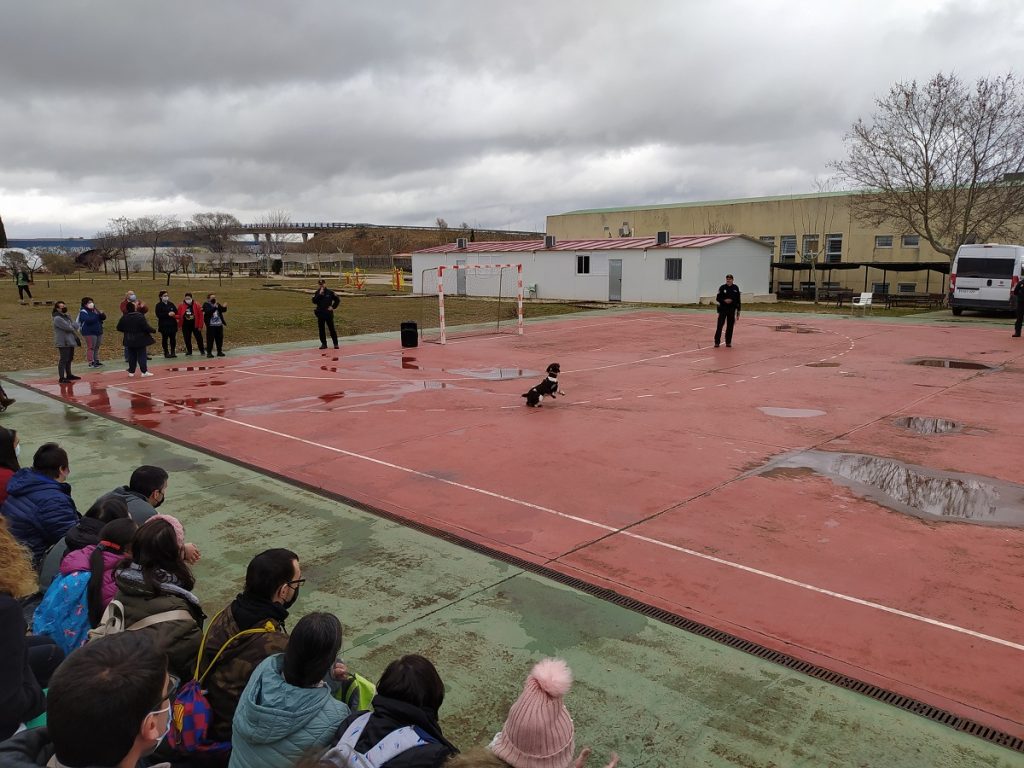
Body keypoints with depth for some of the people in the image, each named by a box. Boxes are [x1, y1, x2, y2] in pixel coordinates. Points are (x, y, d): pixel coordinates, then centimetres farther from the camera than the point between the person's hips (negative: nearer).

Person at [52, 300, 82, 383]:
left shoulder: (66, 316, 16)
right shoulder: (58, 318, -14)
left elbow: (76, 325, 8)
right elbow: (68, 328, -21)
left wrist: (71, 326, -11)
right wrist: (73, 327, -1)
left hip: (70, 341, 9)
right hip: (63, 342, -9)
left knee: (69, 359, 17)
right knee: (63, 360, -10)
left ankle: (69, 375, 29)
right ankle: (61, 378, -9)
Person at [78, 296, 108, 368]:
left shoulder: (95, 310, 16)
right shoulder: (83, 312, -8)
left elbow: (103, 317, 13)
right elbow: (88, 320, -25)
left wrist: (101, 314, -9)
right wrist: (96, 315, -20)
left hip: (98, 332, 8)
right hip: (89, 333, -8)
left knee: (97, 347, 12)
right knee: (91, 348, -7)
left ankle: (96, 361, 19)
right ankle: (91, 363, -5)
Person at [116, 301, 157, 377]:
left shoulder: (124, 318, -2)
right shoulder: (139, 316, -16)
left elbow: (119, 328, 7)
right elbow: (146, 327, -18)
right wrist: (153, 331, -3)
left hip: (129, 341, 4)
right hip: (140, 340, -4)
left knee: (131, 356, 13)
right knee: (141, 355, 0)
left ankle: (131, 371, 16)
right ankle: (144, 371, -2)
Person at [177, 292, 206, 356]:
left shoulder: (196, 305, -5)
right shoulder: (181, 306, -2)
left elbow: (200, 315, -4)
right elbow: (179, 315, 3)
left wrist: (200, 326, -7)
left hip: (195, 325, -1)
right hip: (185, 326, 1)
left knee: (199, 338, 4)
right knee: (187, 339, 7)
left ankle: (202, 350, 19)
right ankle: (189, 352, 19)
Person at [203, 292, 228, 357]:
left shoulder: (217, 304, 14)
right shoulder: (206, 304, -2)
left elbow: (223, 310, 6)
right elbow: (208, 312, -20)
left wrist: (224, 307, -16)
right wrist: (215, 307, -31)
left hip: (219, 324, 5)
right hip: (211, 325, -5)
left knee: (219, 339, 9)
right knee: (210, 339, -5)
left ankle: (219, 352, 19)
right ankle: (209, 352, 1)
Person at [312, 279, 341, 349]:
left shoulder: (330, 292, -2)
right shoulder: (317, 293, 3)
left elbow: (337, 300, 5)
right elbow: (314, 301, -11)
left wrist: (333, 307, -2)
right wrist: (319, 294, -17)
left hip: (328, 313, -2)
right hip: (320, 313, 2)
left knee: (331, 328, 1)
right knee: (321, 329, 5)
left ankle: (336, 343, 8)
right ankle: (323, 344, 14)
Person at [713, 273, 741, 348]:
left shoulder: (736, 288, 3)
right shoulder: (722, 287, -2)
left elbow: (738, 300, 6)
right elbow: (718, 298, 0)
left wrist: (738, 311, 4)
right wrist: (724, 300, -19)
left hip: (732, 310, 2)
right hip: (723, 309, -2)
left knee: (730, 327, 6)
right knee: (719, 326, -6)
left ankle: (728, 342, 15)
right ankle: (717, 342, 0)